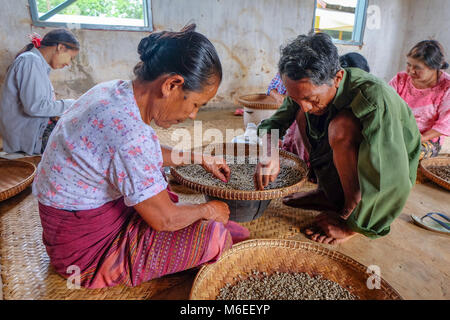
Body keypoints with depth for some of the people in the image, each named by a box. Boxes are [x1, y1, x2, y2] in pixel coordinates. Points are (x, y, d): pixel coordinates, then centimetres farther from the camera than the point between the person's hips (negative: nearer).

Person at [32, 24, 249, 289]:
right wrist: (209, 209, -4)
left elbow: (149, 154, 13)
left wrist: (200, 158, 14)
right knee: (215, 235, -14)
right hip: (89, 250, -9)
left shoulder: (116, 91, -4)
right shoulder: (129, 130, -35)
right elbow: (164, 219, -22)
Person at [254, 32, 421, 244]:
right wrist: (269, 154, -25)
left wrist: (350, 223, -27)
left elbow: (392, 180, -37)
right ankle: (332, 194, -1)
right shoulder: (306, 90, -15)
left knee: (342, 128, -33)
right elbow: (272, 124, -3)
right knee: (302, 116, -7)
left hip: (389, 170, -6)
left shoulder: (373, 97, -34)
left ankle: (353, 215, -15)